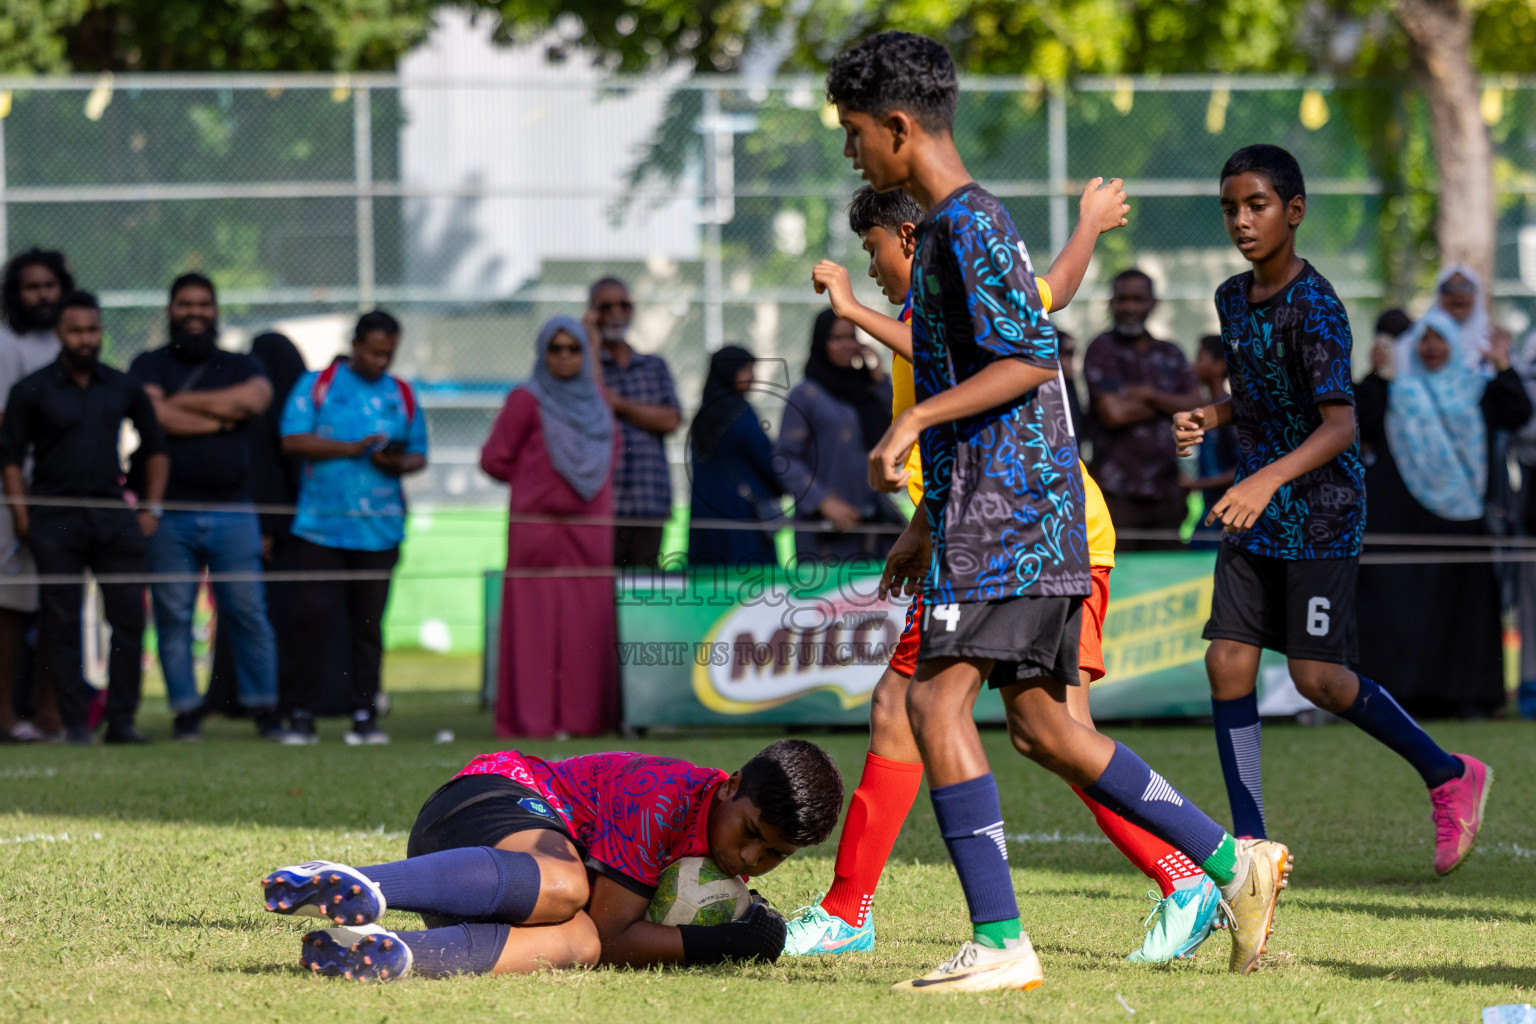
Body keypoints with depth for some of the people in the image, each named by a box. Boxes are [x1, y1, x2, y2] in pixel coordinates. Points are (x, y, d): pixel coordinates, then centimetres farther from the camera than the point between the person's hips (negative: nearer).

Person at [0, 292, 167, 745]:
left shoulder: (123, 389, 10)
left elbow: (155, 447, 19)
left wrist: (151, 508, 11)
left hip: (113, 516, 3)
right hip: (56, 520, -3)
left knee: (129, 616, -3)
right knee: (62, 624, -2)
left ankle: (121, 720, 4)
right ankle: (76, 722, 3)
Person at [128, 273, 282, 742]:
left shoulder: (240, 366, 16)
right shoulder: (150, 366, 10)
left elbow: (256, 397, -7)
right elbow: (156, 415, -9)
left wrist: (184, 402, -4)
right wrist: (222, 414, -2)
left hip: (233, 513, 1)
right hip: (170, 514, -1)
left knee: (248, 611, -3)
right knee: (173, 617, -2)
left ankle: (265, 709, 3)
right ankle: (186, 712, 3)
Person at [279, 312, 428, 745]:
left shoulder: (401, 395, 14)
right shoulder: (318, 385, 5)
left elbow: (419, 455, 15)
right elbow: (293, 440, -5)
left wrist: (399, 463, -9)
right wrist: (353, 448, -12)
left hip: (380, 529, 2)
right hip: (322, 526, -2)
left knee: (368, 624, 3)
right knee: (314, 619, -6)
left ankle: (365, 716, 7)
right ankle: (303, 715, 0)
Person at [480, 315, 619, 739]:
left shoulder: (595, 401, 13)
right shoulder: (526, 401, -3)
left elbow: (611, 448, 29)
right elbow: (494, 459, -2)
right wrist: (536, 482, 4)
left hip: (591, 532, 5)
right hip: (538, 527, -5)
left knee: (588, 625, 1)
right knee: (537, 624, -6)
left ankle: (585, 715, 5)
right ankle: (535, 717, -6)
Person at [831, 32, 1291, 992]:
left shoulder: (968, 224, -11)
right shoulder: (954, 225, 20)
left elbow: (1031, 358, -21)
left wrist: (916, 419, -28)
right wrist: (927, 523, 29)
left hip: (1004, 511, -10)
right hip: (1031, 514, 10)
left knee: (938, 696, -14)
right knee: (1043, 725, 11)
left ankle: (1000, 942, -17)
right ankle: (1232, 862, 15)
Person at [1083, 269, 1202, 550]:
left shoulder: (1170, 355, 17)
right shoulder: (1102, 350, 2)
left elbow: (1195, 407, 6)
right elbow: (1114, 414, -9)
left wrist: (1150, 395, -7)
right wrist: (1167, 406, 2)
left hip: (1165, 492, 5)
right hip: (1118, 492, -5)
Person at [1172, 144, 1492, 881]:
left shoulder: (1315, 308, -19)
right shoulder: (1233, 299, 7)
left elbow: (1341, 425, -28)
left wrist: (1269, 479, -43)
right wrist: (1209, 418, 2)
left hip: (1321, 511, -7)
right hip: (1255, 515, 7)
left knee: (1317, 676, -7)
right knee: (1227, 662, -4)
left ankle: (1449, 776, 14)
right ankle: (1250, 845, 0)